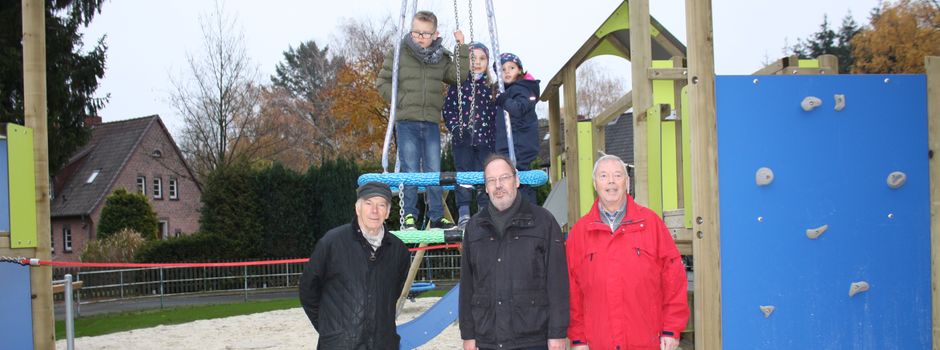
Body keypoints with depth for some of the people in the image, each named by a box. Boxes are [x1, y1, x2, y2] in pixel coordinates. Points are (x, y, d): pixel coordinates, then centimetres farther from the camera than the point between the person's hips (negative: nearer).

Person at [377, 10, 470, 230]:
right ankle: (409, 216, 3)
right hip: (407, 122, -3)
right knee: (410, 171, -4)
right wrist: (400, 100, -8)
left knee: (434, 171, 6)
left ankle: (436, 217, 12)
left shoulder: (441, 58, 9)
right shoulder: (399, 54, -1)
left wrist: (462, 48, -2)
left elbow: (459, 76, 0)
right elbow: (382, 81, 3)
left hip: (432, 123, 3)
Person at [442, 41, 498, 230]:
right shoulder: (458, 83, 6)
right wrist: (456, 128, -12)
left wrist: (494, 135, 4)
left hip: (485, 138, 2)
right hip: (462, 139, -2)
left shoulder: (490, 87, 13)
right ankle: (463, 214, -1)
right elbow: (448, 109, 1)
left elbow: (494, 113, 12)